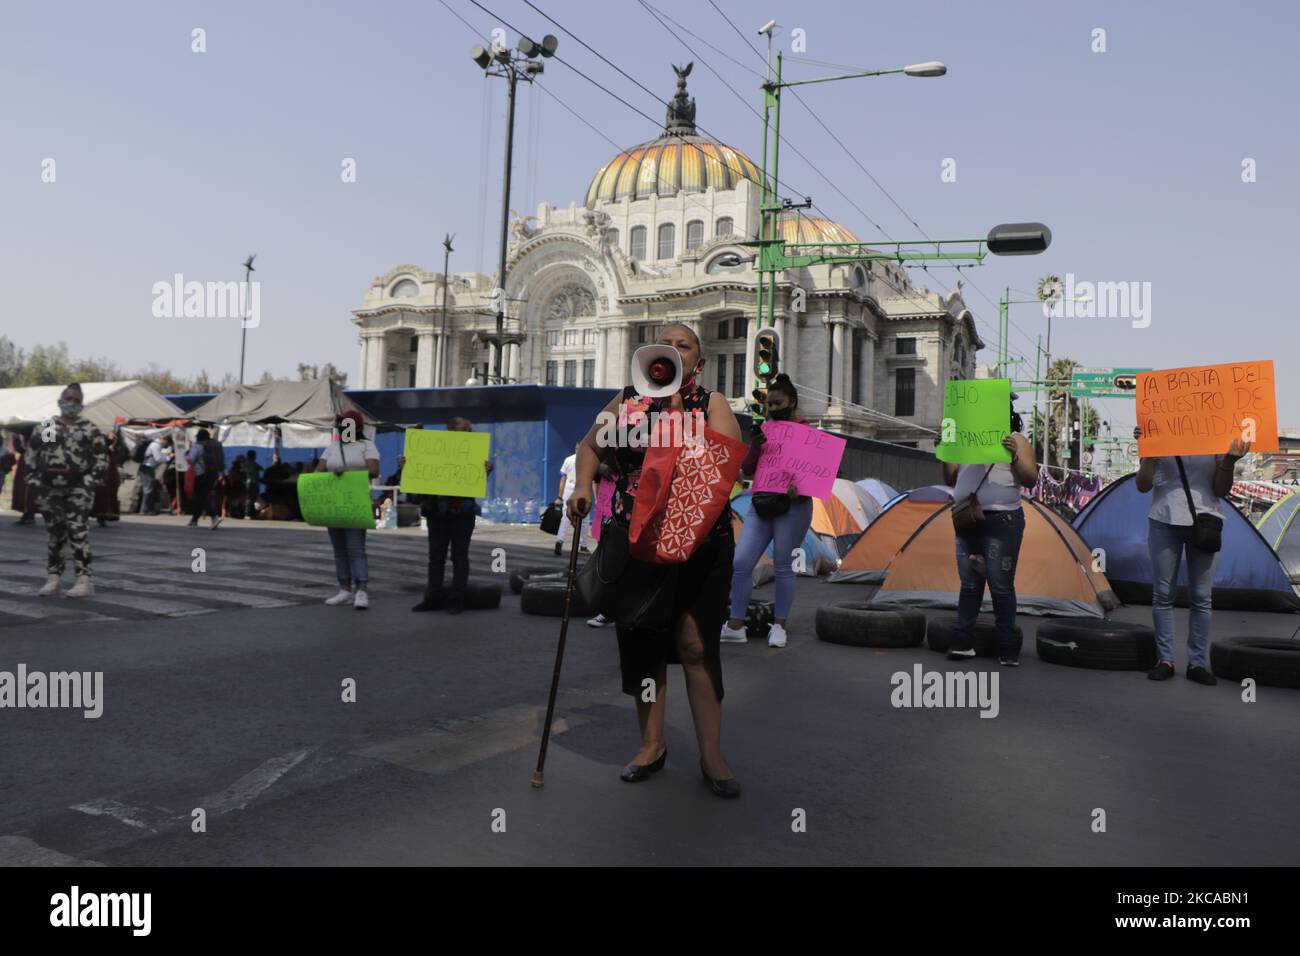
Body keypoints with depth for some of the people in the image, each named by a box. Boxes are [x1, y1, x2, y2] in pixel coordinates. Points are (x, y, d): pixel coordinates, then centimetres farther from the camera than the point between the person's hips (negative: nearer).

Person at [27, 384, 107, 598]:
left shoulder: (90, 430, 2)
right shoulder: (43, 428, 11)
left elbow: (101, 460, -1)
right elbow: (32, 457, 13)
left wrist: (89, 484, -9)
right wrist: (35, 483, 4)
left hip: (77, 490, -4)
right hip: (50, 490, 4)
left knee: (78, 534, -11)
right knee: (55, 534, 11)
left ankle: (84, 580, -12)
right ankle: (54, 578, 19)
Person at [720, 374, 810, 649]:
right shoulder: (764, 431, 13)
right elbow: (746, 470, 8)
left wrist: (800, 486, -25)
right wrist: (755, 446, -10)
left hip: (792, 506, -5)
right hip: (761, 504, 5)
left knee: (783, 566, 0)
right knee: (740, 562, -4)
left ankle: (779, 627, 14)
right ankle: (735, 626, 4)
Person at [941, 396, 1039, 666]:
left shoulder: (1017, 442, 1)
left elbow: (1030, 480, -9)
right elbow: (951, 480, 16)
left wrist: (1014, 456, -24)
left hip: (1002, 521, -5)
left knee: (1001, 586, -3)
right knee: (969, 583, 8)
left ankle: (1007, 647, 7)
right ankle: (963, 641, 13)